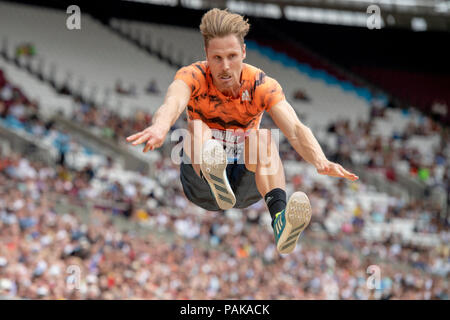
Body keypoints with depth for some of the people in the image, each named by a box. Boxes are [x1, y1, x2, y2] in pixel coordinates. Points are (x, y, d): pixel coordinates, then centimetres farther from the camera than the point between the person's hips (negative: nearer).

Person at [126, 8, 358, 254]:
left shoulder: (262, 85, -11)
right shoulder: (193, 76, -13)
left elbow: (295, 129, -27)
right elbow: (174, 102, -38)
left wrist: (320, 161, -48)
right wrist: (161, 127, -62)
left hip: (246, 184, 1)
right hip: (201, 185, 0)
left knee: (263, 138, -29)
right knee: (197, 127, -28)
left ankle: (279, 218, -57)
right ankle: (216, 182, -63)